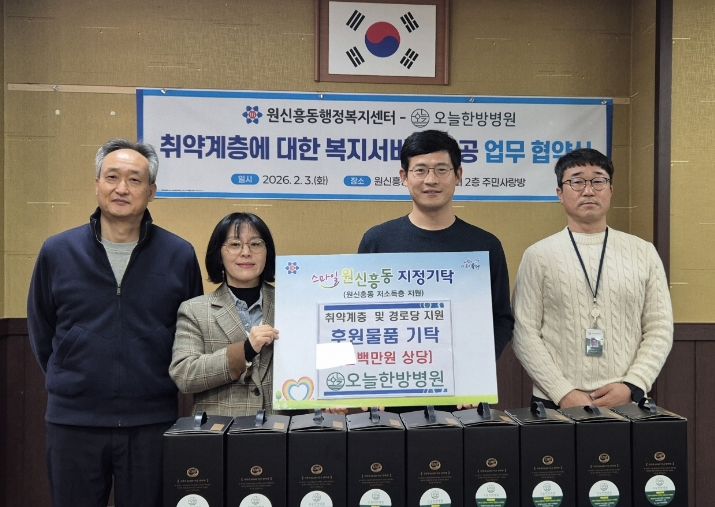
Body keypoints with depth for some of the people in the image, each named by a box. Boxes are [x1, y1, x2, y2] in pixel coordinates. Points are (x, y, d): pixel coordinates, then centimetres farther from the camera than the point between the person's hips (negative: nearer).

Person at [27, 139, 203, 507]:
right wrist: (68, 385, 11)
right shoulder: (57, 252, 0)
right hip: (72, 421, 1)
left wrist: (160, 390, 7)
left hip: (152, 423, -1)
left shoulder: (180, 255, -4)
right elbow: (41, 332, 10)